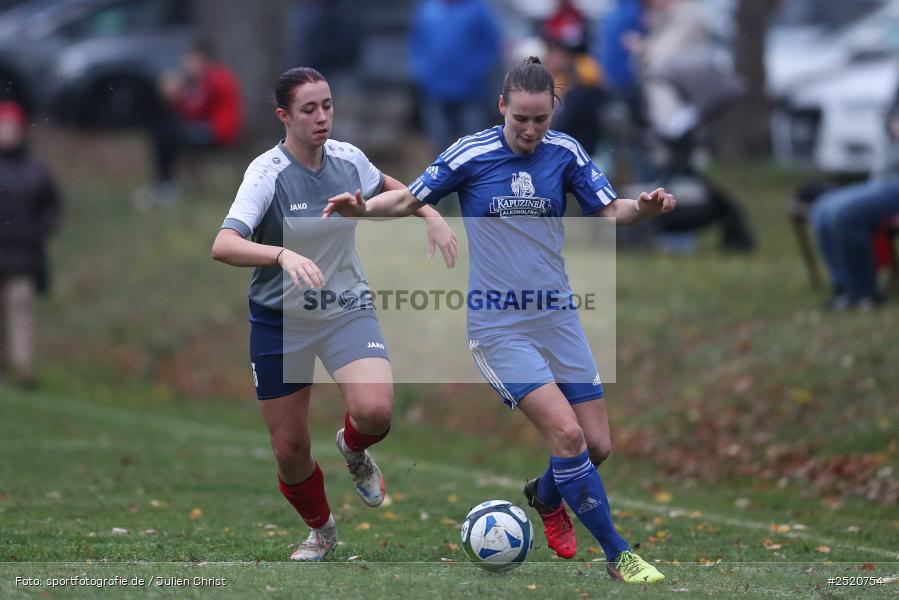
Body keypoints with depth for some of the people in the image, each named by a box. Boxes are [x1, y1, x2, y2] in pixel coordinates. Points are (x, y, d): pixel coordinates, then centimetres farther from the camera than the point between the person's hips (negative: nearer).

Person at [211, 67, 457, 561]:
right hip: (280, 320, -2)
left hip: (347, 311, 2)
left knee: (375, 409, -24)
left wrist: (431, 216, 4)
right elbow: (223, 246, -34)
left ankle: (353, 450, 14)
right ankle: (320, 530, 34)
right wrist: (284, 255, -49)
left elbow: (386, 186, 20)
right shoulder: (267, 173, -19)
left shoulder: (347, 159, -5)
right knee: (289, 448, 3)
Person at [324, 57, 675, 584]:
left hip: (558, 317, 4)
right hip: (498, 326, -4)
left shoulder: (565, 153, 0)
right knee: (567, 431, -19)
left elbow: (610, 210, -2)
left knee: (598, 445, 3)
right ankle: (618, 554, -6)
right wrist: (362, 207, -17)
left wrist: (645, 207, -23)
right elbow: (409, 200, 2)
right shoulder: (470, 155, -8)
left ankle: (546, 496, 38)